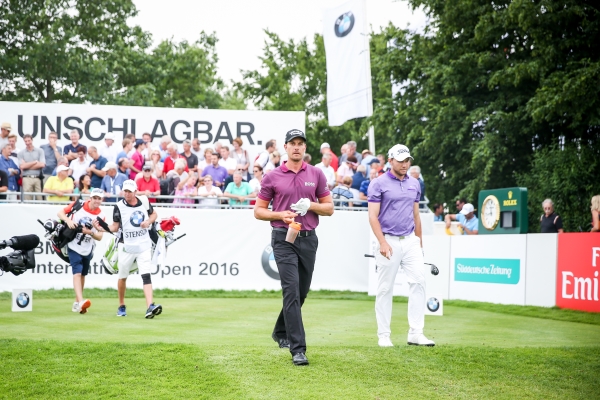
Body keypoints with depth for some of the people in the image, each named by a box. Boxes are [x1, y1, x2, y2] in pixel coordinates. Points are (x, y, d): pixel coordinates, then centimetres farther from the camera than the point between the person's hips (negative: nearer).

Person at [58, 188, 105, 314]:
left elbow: (99, 237, -5)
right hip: (74, 246, -3)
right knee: (77, 272, -17)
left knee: (82, 275, 13)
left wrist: (90, 232, -25)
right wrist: (68, 220, -23)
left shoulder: (101, 215, -3)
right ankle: (81, 301, -31)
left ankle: (77, 303, 26)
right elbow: (60, 213, -4)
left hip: (87, 250, 3)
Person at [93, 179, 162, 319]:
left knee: (146, 275, -14)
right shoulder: (119, 206, -7)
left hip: (144, 246, 0)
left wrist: (148, 222, -5)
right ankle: (121, 306, 32)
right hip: (126, 247, 0)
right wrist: (100, 228, -18)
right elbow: (115, 226, -1)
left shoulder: (144, 201, -1)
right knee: (123, 277, 11)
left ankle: (150, 307, -24)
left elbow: (154, 214, 16)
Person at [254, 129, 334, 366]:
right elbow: (259, 211, 4)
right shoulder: (272, 177, 0)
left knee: (302, 292, 14)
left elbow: (329, 208, 9)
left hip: (308, 239, 4)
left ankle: (280, 332, 37)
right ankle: (298, 349, -15)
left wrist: (310, 206, -11)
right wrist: (280, 215, -14)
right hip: (284, 239, -4)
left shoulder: (316, 174, 6)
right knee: (292, 291, -13)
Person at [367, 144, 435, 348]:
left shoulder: (414, 184, 12)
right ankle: (383, 335, 9)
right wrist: (382, 242, -16)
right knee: (385, 289, 1)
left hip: (410, 240, 4)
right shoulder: (379, 184, -4)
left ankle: (415, 333, -5)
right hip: (389, 241, -4)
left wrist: (419, 242, 17)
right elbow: (373, 216, -8)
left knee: (418, 281, -7)